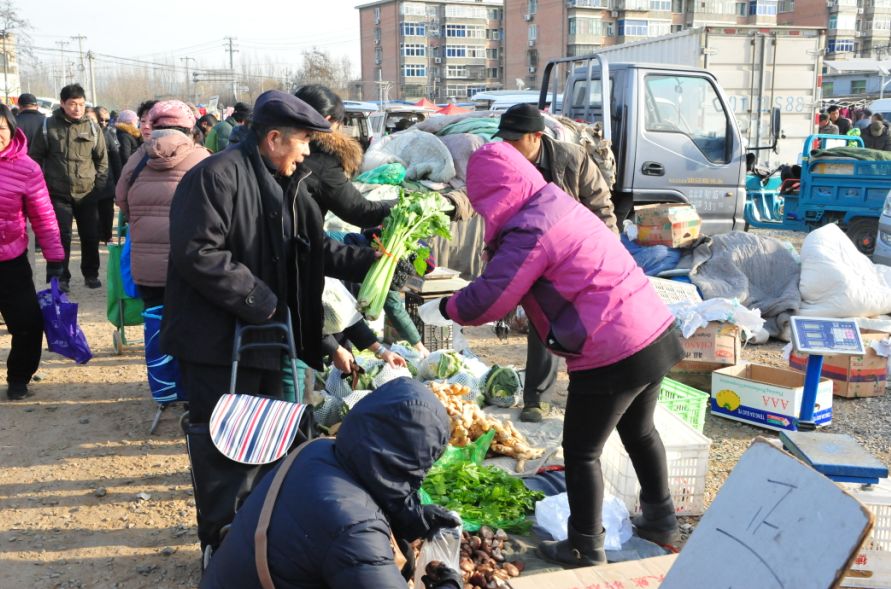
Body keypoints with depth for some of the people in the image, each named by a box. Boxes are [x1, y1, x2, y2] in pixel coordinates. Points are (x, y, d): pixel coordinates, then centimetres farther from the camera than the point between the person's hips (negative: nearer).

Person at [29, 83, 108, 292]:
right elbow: (37, 157, 4)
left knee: (91, 236, 8)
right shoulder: (48, 126, -2)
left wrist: (99, 184, 1)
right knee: (60, 237, -3)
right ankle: (60, 277, 9)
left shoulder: (93, 128, 2)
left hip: (87, 194, 2)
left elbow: (102, 160, 8)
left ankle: (91, 274, 25)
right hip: (58, 193, -2)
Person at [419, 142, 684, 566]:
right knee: (639, 432, 27)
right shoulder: (558, 204, 10)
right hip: (655, 333, 9)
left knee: (581, 452, 8)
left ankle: (585, 550, 22)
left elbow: (486, 300, -16)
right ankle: (661, 519, 45)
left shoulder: (529, 231, -18)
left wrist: (443, 309, 0)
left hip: (612, 355, -9)